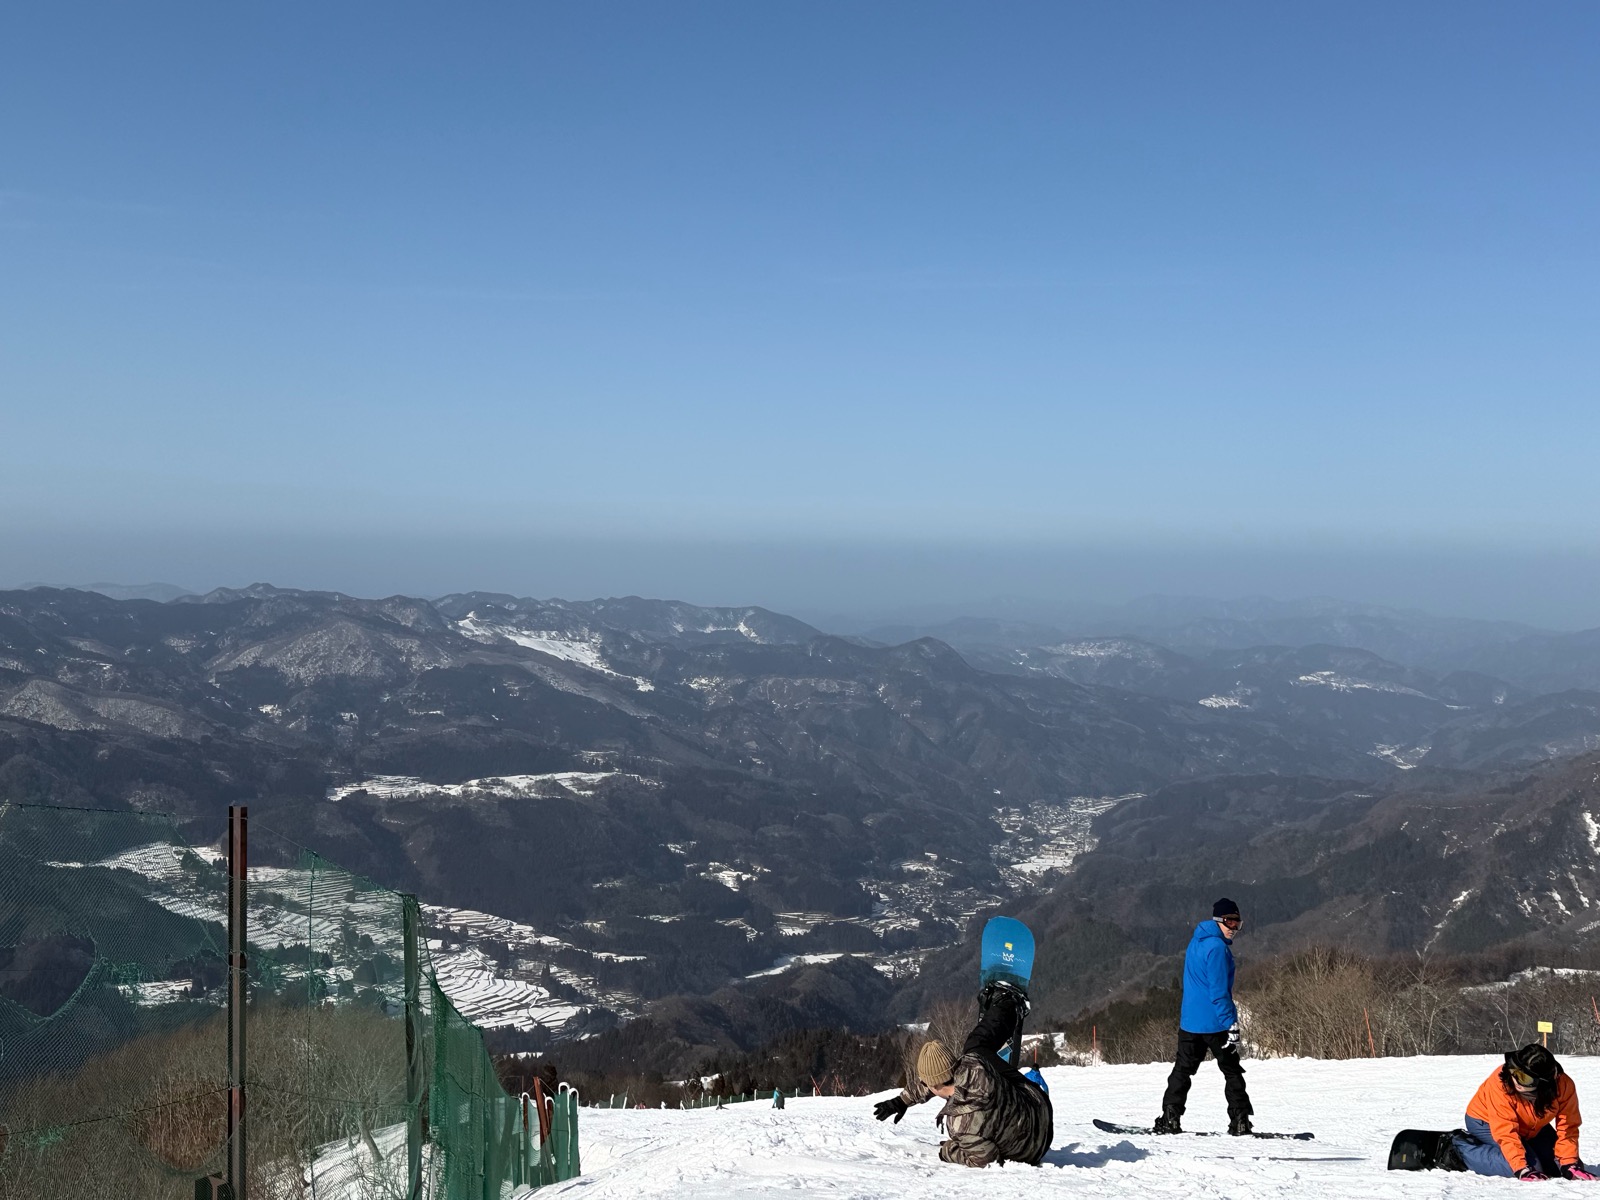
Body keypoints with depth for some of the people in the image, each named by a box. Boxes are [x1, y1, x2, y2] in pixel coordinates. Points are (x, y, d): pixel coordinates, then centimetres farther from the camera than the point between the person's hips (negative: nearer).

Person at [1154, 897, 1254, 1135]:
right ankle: (1240, 1122, 3)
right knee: (1232, 1071, 6)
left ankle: (1169, 1119, 2)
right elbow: (1219, 990, -20)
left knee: (1183, 1069, 10)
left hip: (1189, 1020, 7)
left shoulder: (1196, 942, 13)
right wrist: (1231, 1023, -20)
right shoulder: (1217, 947, -16)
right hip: (1214, 1022, -7)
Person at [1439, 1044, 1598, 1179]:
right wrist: (1522, 1170, -41)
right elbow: (1506, 1132, -36)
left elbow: (1567, 1128, -18)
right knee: (1531, 1165, -24)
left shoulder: (1564, 1086, -27)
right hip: (1486, 1123, -5)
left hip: (1531, 1128, 5)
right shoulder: (1499, 1082, -38)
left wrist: (1569, 1164, -27)